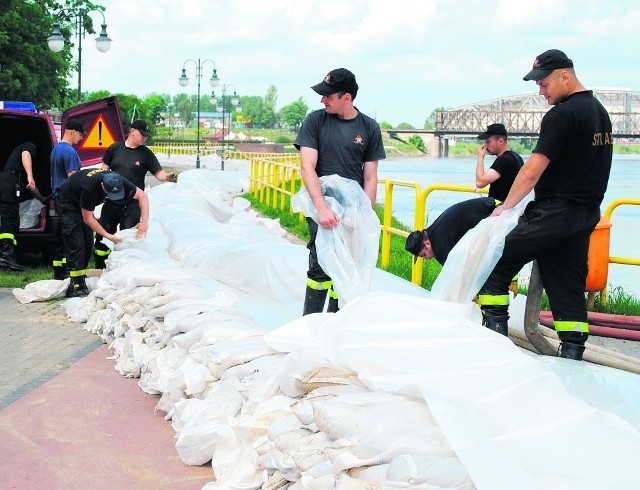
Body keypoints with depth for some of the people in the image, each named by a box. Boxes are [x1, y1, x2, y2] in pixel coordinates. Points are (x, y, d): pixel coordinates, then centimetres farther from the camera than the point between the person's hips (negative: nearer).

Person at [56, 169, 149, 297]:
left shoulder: (118, 182, -23)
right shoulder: (89, 187, -40)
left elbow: (142, 195, -11)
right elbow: (88, 218, -28)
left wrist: (144, 221, -22)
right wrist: (108, 235, -25)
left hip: (82, 203, 7)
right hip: (66, 204, -7)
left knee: (88, 243, 1)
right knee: (76, 244, -15)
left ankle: (82, 282, 8)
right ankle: (74, 288, -14)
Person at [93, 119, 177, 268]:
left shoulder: (146, 154, 2)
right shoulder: (115, 148, 6)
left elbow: (158, 173, -3)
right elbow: (104, 170, 12)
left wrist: (167, 177, -24)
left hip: (132, 203, -2)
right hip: (112, 199, 2)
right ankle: (100, 267, 17)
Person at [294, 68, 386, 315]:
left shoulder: (369, 127, 6)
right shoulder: (315, 121, 2)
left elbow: (370, 178, 7)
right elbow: (307, 168, -6)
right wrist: (322, 208, -19)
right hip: (322, 205, -2)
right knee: (321, 267, -13)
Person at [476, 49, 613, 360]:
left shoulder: (562, 115, -15)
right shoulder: (600, 111, 14)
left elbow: (533, 171, -18)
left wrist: (505, 207, -10)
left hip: (554, 212, -9)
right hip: (586, 214, 9)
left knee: (494, 264, -1)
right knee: (568, 284, 10)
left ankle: (495, 332, -2)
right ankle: (572, 355, 10)